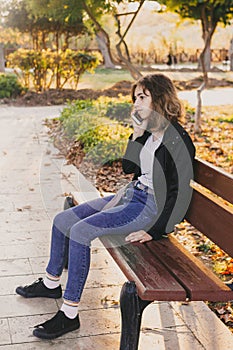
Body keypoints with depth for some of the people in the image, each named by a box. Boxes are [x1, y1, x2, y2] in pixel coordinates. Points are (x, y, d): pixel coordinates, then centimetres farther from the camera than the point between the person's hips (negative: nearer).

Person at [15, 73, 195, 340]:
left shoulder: (177, 140, -17)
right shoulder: (148, 133, 9)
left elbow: (178, 193, -18)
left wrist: (154, 232, -18)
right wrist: (136, 135, 1)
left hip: (151, 207, -9)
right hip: (133, 195, 9)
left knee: (81, 231, -24)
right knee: (63, 220, 5)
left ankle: (69, 314, -16)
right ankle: (51, 283, 26)